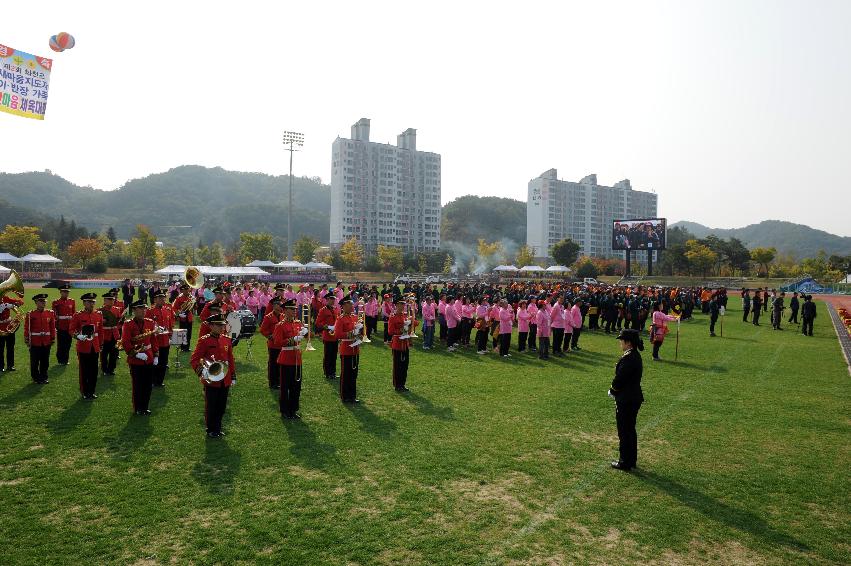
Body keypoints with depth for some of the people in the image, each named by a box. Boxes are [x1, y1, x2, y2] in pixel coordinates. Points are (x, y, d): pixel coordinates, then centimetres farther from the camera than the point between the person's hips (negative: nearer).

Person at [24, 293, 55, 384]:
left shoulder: (50, 313, 4)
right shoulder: (30, 314, -4)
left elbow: (53, 327, 7)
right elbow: (26, 328, -3)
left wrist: (53, 339, 6)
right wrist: (27, 340, -6)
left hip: (46, 342, 2)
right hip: (35, 342, -2)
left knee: (45, 361, 10)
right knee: (35, 361, 6)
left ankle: (43, 377, 21)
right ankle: (36, 378, 18)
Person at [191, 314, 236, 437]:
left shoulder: (227, 340, 7)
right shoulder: (204, 340, -9)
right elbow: (194, 360, -11)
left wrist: (233, 376, 12)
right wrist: (201, 372, -28)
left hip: (225, 381, 5)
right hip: (211, 380, -5)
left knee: (221, 406, 13)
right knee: (211, 407, 7)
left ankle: (218, 427, 29)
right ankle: (211, 430, 21)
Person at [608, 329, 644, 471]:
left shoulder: (628, 358, -24)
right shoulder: (636, 356, 7)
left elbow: (619, 379, -22)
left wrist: (612, 391, -3)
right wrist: (614, 390, 7)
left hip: (625, 400, -10)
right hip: (635, 398, 10)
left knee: (624, 431, 4)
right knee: (630, 430, 20)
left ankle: (625, 463, 15)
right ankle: (632, 460, 32)